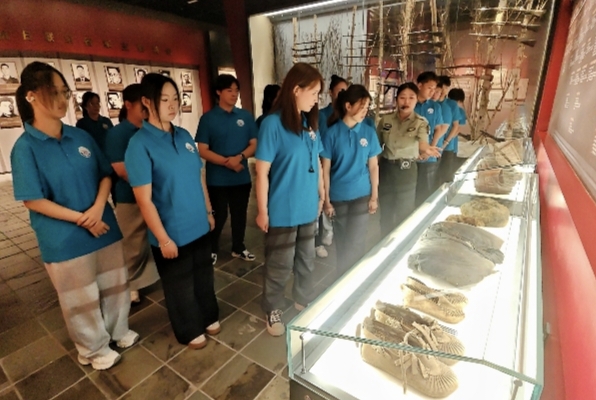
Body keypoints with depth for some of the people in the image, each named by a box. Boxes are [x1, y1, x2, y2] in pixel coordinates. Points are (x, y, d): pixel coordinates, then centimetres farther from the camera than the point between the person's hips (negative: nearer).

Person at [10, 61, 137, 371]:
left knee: (114, 286, 18)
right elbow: (33, 200, -12)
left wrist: (98, 208, -14)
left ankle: (119, 331, 43)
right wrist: (82, 219, -17)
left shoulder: (81, 136, 3)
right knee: (82, 300, 12)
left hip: (105, 228, 5)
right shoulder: (25, 147, -11)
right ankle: (94, 349, 36)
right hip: (65, 241, -4)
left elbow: (105, 175, 4)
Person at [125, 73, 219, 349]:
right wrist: (163, 238, -15)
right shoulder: (139, 144, -15)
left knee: (204, 275, 23)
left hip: (199, 226, 6)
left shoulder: (184, 136, 3)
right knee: (180, 285, 15)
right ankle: (189, 331, 39)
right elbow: (144, 200, -17)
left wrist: (208, 211, 11)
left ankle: (209, 317, 47)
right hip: (172, 232, -5)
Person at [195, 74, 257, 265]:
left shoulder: (246, 116, 3)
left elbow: (254, 144, 1)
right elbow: (203, 150, -7)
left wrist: (239, 157, -18)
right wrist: (226, 162, -19)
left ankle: (238, 248, 33)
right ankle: (212, 250, 30)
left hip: (242, 177, 3)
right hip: (217, 179, -3)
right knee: (218, 216, 9)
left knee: (239, 214, 14)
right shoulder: (208, 118, -4)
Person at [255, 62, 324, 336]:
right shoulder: (273, 123, -15)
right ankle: (273, 310, 35)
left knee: (306, 260, 22)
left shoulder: (310, 122, 5)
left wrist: (321, 195, 12)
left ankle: (304, 301, 45)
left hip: (308, 208, 6)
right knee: (280, 265, 11)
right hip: (282, 210, -6)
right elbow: (262, 172, -14)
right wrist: (262, 211, -12)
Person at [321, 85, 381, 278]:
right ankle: (342, 278, 33)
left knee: (355, 243, 2)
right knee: (342, 243, 13)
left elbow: (373, 166, 4)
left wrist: (374, 196, 3)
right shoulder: (332, 133, -8)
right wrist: (326, 199, -4)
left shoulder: (369, 132, -1)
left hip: (361, 195, 1)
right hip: (338, 196, -1)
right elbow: (325, 169, -5)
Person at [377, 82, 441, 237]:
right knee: (385, 210, 13)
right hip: (386, 168, 2)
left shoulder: (420, 122, -7)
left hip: (407, 170, -2)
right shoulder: (385, 119, -1)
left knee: (404, 211, 8)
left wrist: (426, 150, -50)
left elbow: (423, 144, -26)